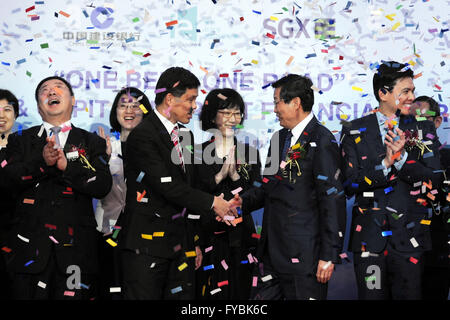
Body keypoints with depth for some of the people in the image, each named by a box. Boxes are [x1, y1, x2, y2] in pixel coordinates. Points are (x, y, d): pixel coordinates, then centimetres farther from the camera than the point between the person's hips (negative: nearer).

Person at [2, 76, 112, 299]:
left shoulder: (92, 142, 14)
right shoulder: (21, 140, 16)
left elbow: (102, 186, 0)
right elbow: (10, 180, -1)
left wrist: (67, 166, -14)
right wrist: (41, 163, -17)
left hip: (75, 247, 0)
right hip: (30, 245, 0)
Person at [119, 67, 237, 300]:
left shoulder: (185, 136, 16)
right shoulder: (142, 136, -11)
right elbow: (168, 188, -19)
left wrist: (194, 241, 18)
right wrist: (211, 203, -10)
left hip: (181, 245, 7)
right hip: (147, 244, -7)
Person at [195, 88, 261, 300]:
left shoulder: (249, 153, 8)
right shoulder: (198, 151, 2)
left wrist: (235, 176, -13)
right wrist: (219, 176, -16)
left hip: (240, 237, 2)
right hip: (207, 236, -2)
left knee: (239, 292, 5)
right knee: (209, 293, 0)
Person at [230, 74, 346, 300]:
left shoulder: (321, 142, -12)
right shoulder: (279, 138, 15)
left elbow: (333, 201, -15)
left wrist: (329, 256, -16)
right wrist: (244, 201, 4)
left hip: (303, 255, -8)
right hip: (272, 251, 8)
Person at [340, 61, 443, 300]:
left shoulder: (423, 130, 6)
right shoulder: (354, 132, 3)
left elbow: (433, 182, -3)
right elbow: (350, 185, -3)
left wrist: (402, 157, -17)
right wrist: (386, 163, -16)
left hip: (409, 237, 1)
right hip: (368, 238, -1)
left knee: (409, 294, 5)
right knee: (371, 295, 4)